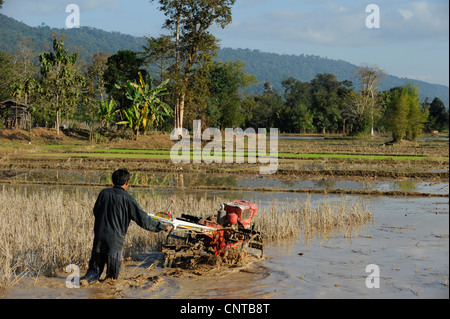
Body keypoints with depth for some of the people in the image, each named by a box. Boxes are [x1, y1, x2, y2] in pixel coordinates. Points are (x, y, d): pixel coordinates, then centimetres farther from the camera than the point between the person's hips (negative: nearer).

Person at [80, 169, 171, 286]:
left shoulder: (104, 193, 3)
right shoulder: (127, 199, -9)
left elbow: (95, 212, 18)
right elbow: (143, 220, -9)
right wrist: (163, 227, 2)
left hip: (99, 237, 4)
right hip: (115, 240, -4)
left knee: (95, 268, 15)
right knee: (112, 276, 11)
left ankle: (88, 278, -9)